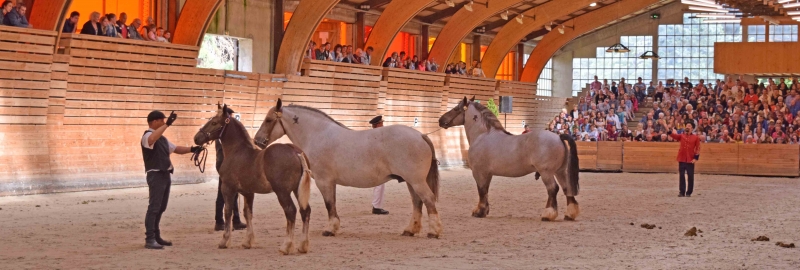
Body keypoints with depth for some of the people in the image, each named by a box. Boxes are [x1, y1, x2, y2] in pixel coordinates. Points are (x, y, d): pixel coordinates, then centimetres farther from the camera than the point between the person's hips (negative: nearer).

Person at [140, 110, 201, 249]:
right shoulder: (148, 136, -11)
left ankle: (156, 236, 22)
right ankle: (149, 239, -11)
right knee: (154, 207, -11)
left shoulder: (162, 138, 19)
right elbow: (152, 139, -36)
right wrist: (167, 124, -38)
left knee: (161, 207, 14)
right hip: (156, 175, -10)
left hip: (165, 175, 10)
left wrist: (192, 149, 10)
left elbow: (176, 149, 25)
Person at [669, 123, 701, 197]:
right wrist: (669, 131, -31)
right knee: (681, 176, 2)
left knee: (690, 177, 2)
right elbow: (674, 136, -11)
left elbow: (698, 149, 1)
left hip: (690, 160, -1)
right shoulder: (681, 136, 8)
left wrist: (696, 157, -9)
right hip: (681, 159, 1)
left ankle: (689, 192, 11)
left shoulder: (696, 138, 3)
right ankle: (682, 192, 8)